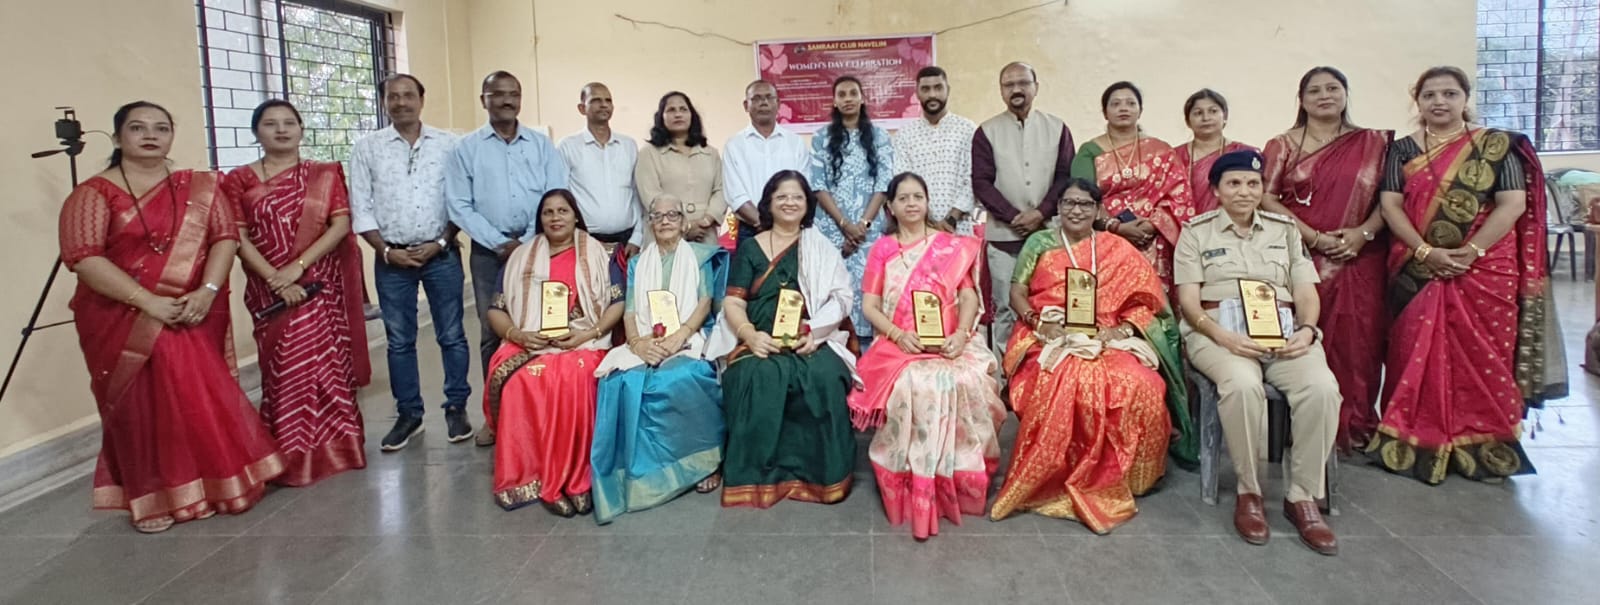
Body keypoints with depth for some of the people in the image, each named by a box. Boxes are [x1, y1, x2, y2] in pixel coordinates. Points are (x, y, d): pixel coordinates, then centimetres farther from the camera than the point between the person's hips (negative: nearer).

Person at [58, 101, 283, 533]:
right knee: (144, 407, 1)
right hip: (124, 320, -2)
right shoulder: (93, 193, -3)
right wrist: (148, 302, -20)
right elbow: (84, 258, -13)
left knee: (205, 401, 6)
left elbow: (225, 236, 0)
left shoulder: (200, 187, 8)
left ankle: (216, 482, 20)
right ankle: (155, 497, 12)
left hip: (195, 316, 3)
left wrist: (207, 291, -16)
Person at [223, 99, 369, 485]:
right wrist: (275, 279, -14)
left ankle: (334, 448, 12)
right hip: (269, 289, 0)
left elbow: (342, 224, -4)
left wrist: (298, 266, -13)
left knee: (326, 363, 1)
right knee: (283, 368, 1)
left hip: (320, 285, 1)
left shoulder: (325, 174, 7)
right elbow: (239, 238, -2)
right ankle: (294, 457, 9)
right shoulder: (239, 180, 4)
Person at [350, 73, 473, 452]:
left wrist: (440, 243, -9)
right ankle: (408, 414, 18)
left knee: (451, 335, 5)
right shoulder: (367, 148, 3)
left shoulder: (447, 145, 2)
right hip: (391, 258, 1)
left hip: (441, 254, -1)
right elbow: (361, 208, 2)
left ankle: (456, 408, 16)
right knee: (399, 340, 8)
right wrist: (386, 250, -7)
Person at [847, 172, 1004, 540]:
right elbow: (870, 306, 6)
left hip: (948, 342, 1)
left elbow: (969, 296, 4)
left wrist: (961, 335, -16)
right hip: (899, 344, 0)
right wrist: (898, 334, -13)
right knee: (914, 385, -34)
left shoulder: (953, 246, 13)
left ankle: (955, 481, -13)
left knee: (966, 383, -32)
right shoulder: (882, 249, 13)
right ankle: (916, 490, -24)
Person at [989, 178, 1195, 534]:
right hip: (1051, 339, -1)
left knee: (1138, 386, -29)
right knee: (1065, 381, -36)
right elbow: (1017, 293, 8)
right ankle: (1050, 479, -21)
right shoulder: (1040, 243, 13)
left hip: (1109, 340, 2)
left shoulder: (1119, 250, 13)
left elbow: (1144, 302, 7)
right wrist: (1039, 322, -11)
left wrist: (1120, 329, -12)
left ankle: (1111, 479, -11)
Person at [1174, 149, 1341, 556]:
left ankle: (1303, 495, -14)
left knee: (1322, 387, -29)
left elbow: (1306, 294, 13)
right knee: (1243, 384, -36)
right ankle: (1248, 492, -18)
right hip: (1218, 332, -3)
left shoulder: (1285, 229, 19)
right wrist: (1223, 336, -18)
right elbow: (1189, 301, 0)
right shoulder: (1196, 232, 9)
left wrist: (1307, 329, -9)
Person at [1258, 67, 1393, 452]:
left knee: (1357, 344, 1)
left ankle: (1356, 427, 12)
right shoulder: (1282, 146, 7)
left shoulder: (1373, 143, 11)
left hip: (1360, 260, 1)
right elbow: (1267, 199, -2)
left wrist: (1363, 233, -10)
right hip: (1301, 258, -1)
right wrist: (1315, 237, -10)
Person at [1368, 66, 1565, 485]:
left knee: (1482, 356, 0)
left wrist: (1471, 251, -16)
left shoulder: (1496, 145, 3)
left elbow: (1513, 204, -5)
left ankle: (1483, 446, 10)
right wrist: (1425, 251, -14)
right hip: (1418, 271, 1)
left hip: (1486, 270, -1)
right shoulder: (1403, 150, 8)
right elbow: (1390, 205, -1)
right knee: (1418, 356, 1)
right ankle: (1417, 443, 10)